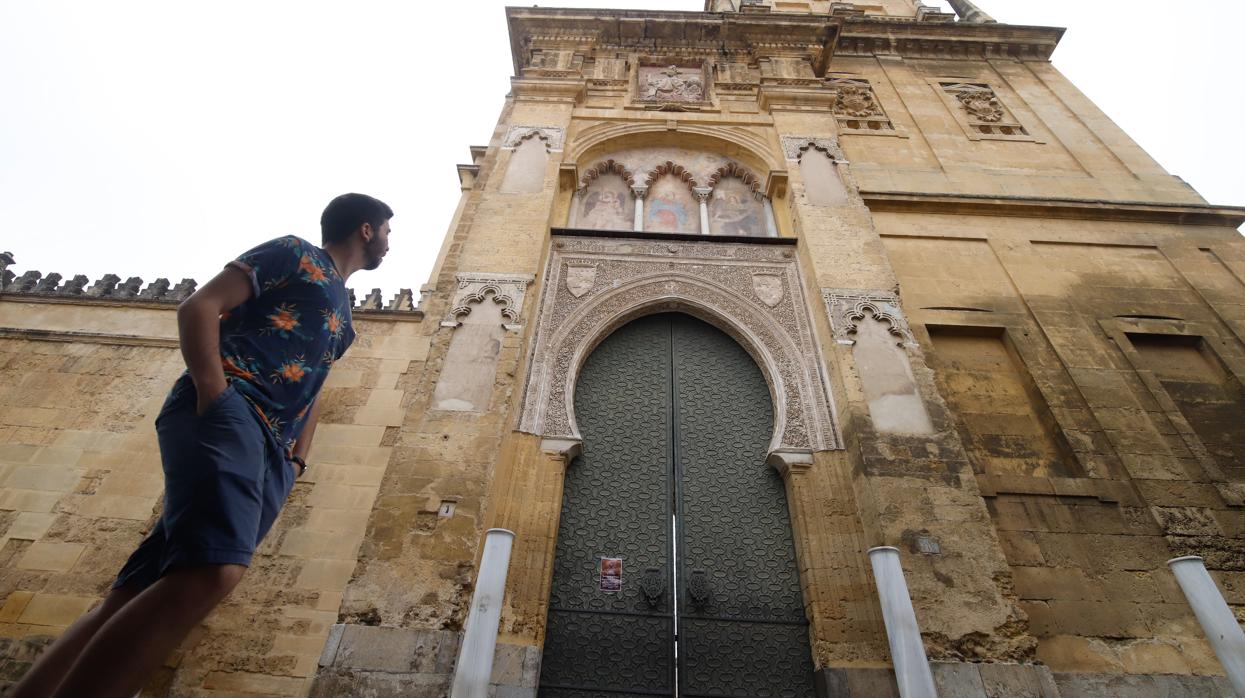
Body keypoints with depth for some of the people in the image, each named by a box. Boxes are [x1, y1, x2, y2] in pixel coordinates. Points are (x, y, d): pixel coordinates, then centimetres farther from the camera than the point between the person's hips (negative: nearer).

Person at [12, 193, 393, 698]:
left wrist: (296, 461, 16)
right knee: (211, 571, -29)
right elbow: (199, 306, -1)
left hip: (269, 452, 8)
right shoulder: (295, 253, 9)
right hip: (228, 411, -7)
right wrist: (213, 395, -15)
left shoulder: (342, 309, 30)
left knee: (135, 594, -1)